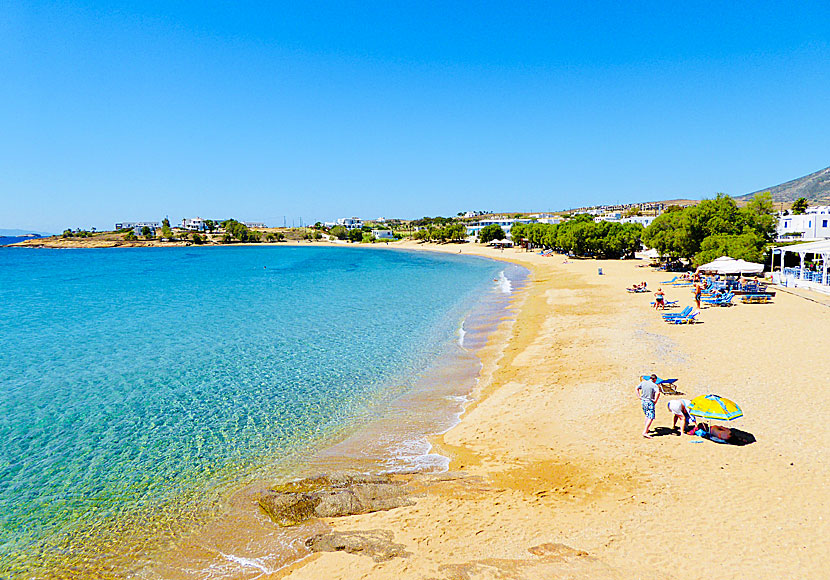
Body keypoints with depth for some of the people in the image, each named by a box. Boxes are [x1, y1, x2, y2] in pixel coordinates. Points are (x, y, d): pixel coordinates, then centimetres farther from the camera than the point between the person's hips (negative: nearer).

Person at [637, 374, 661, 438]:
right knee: (651, 418, -5)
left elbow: (637, 388, 12)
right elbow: (658, 393, -29)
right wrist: (656, 400, -17)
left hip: (643, 401, 7)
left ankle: (646, 429, 34)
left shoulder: (643, 383, 4)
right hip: (650, 402, -7)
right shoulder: (654, 385, -13)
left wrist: (639, 397, 14)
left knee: (647, 415, 26)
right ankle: (645, 432, -14)